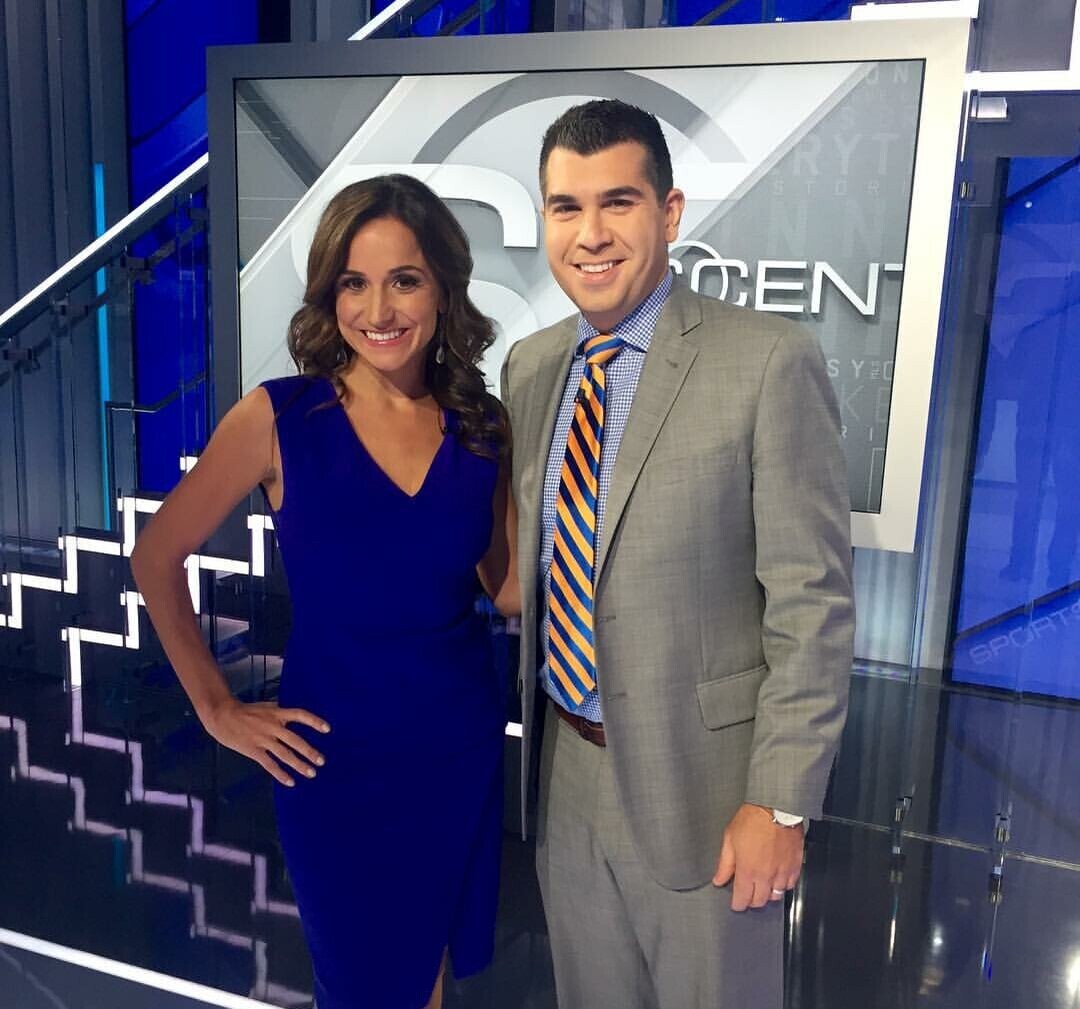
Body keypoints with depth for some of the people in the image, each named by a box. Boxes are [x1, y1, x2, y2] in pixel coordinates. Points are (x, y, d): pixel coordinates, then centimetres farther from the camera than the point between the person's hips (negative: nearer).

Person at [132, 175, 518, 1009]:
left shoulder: (484, 424, -3)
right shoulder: (281, 417, -12)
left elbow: (510, 586, 4)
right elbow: (157, 557, -1)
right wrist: (216, 707, -1)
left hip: (463, 742, 3)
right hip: (337, 754, -2)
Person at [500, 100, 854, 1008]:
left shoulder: (769, 364, -16)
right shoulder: (529, 365, 3)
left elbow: (812, 601, -15)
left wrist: (782, 801, -14)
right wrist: (527, 731, 12)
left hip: (702, 777, -5)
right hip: (566, 766, 5)